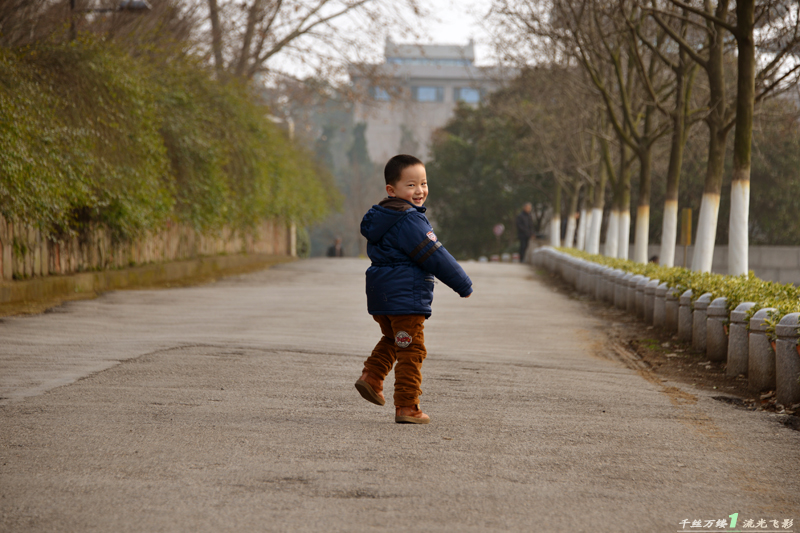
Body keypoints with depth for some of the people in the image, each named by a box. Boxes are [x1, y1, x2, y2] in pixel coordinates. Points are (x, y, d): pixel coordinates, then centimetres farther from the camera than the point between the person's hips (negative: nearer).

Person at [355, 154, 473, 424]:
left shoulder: (381, 217, 13)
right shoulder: (408, 221, -18)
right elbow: (436, 256, -18)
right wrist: (464, 285, -8)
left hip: (380, 297, 9)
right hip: (405, 296, -9)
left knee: (392, 339, 29)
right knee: (411, 351, -2)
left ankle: (371, 376, 14)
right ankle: (406, 407, 0)